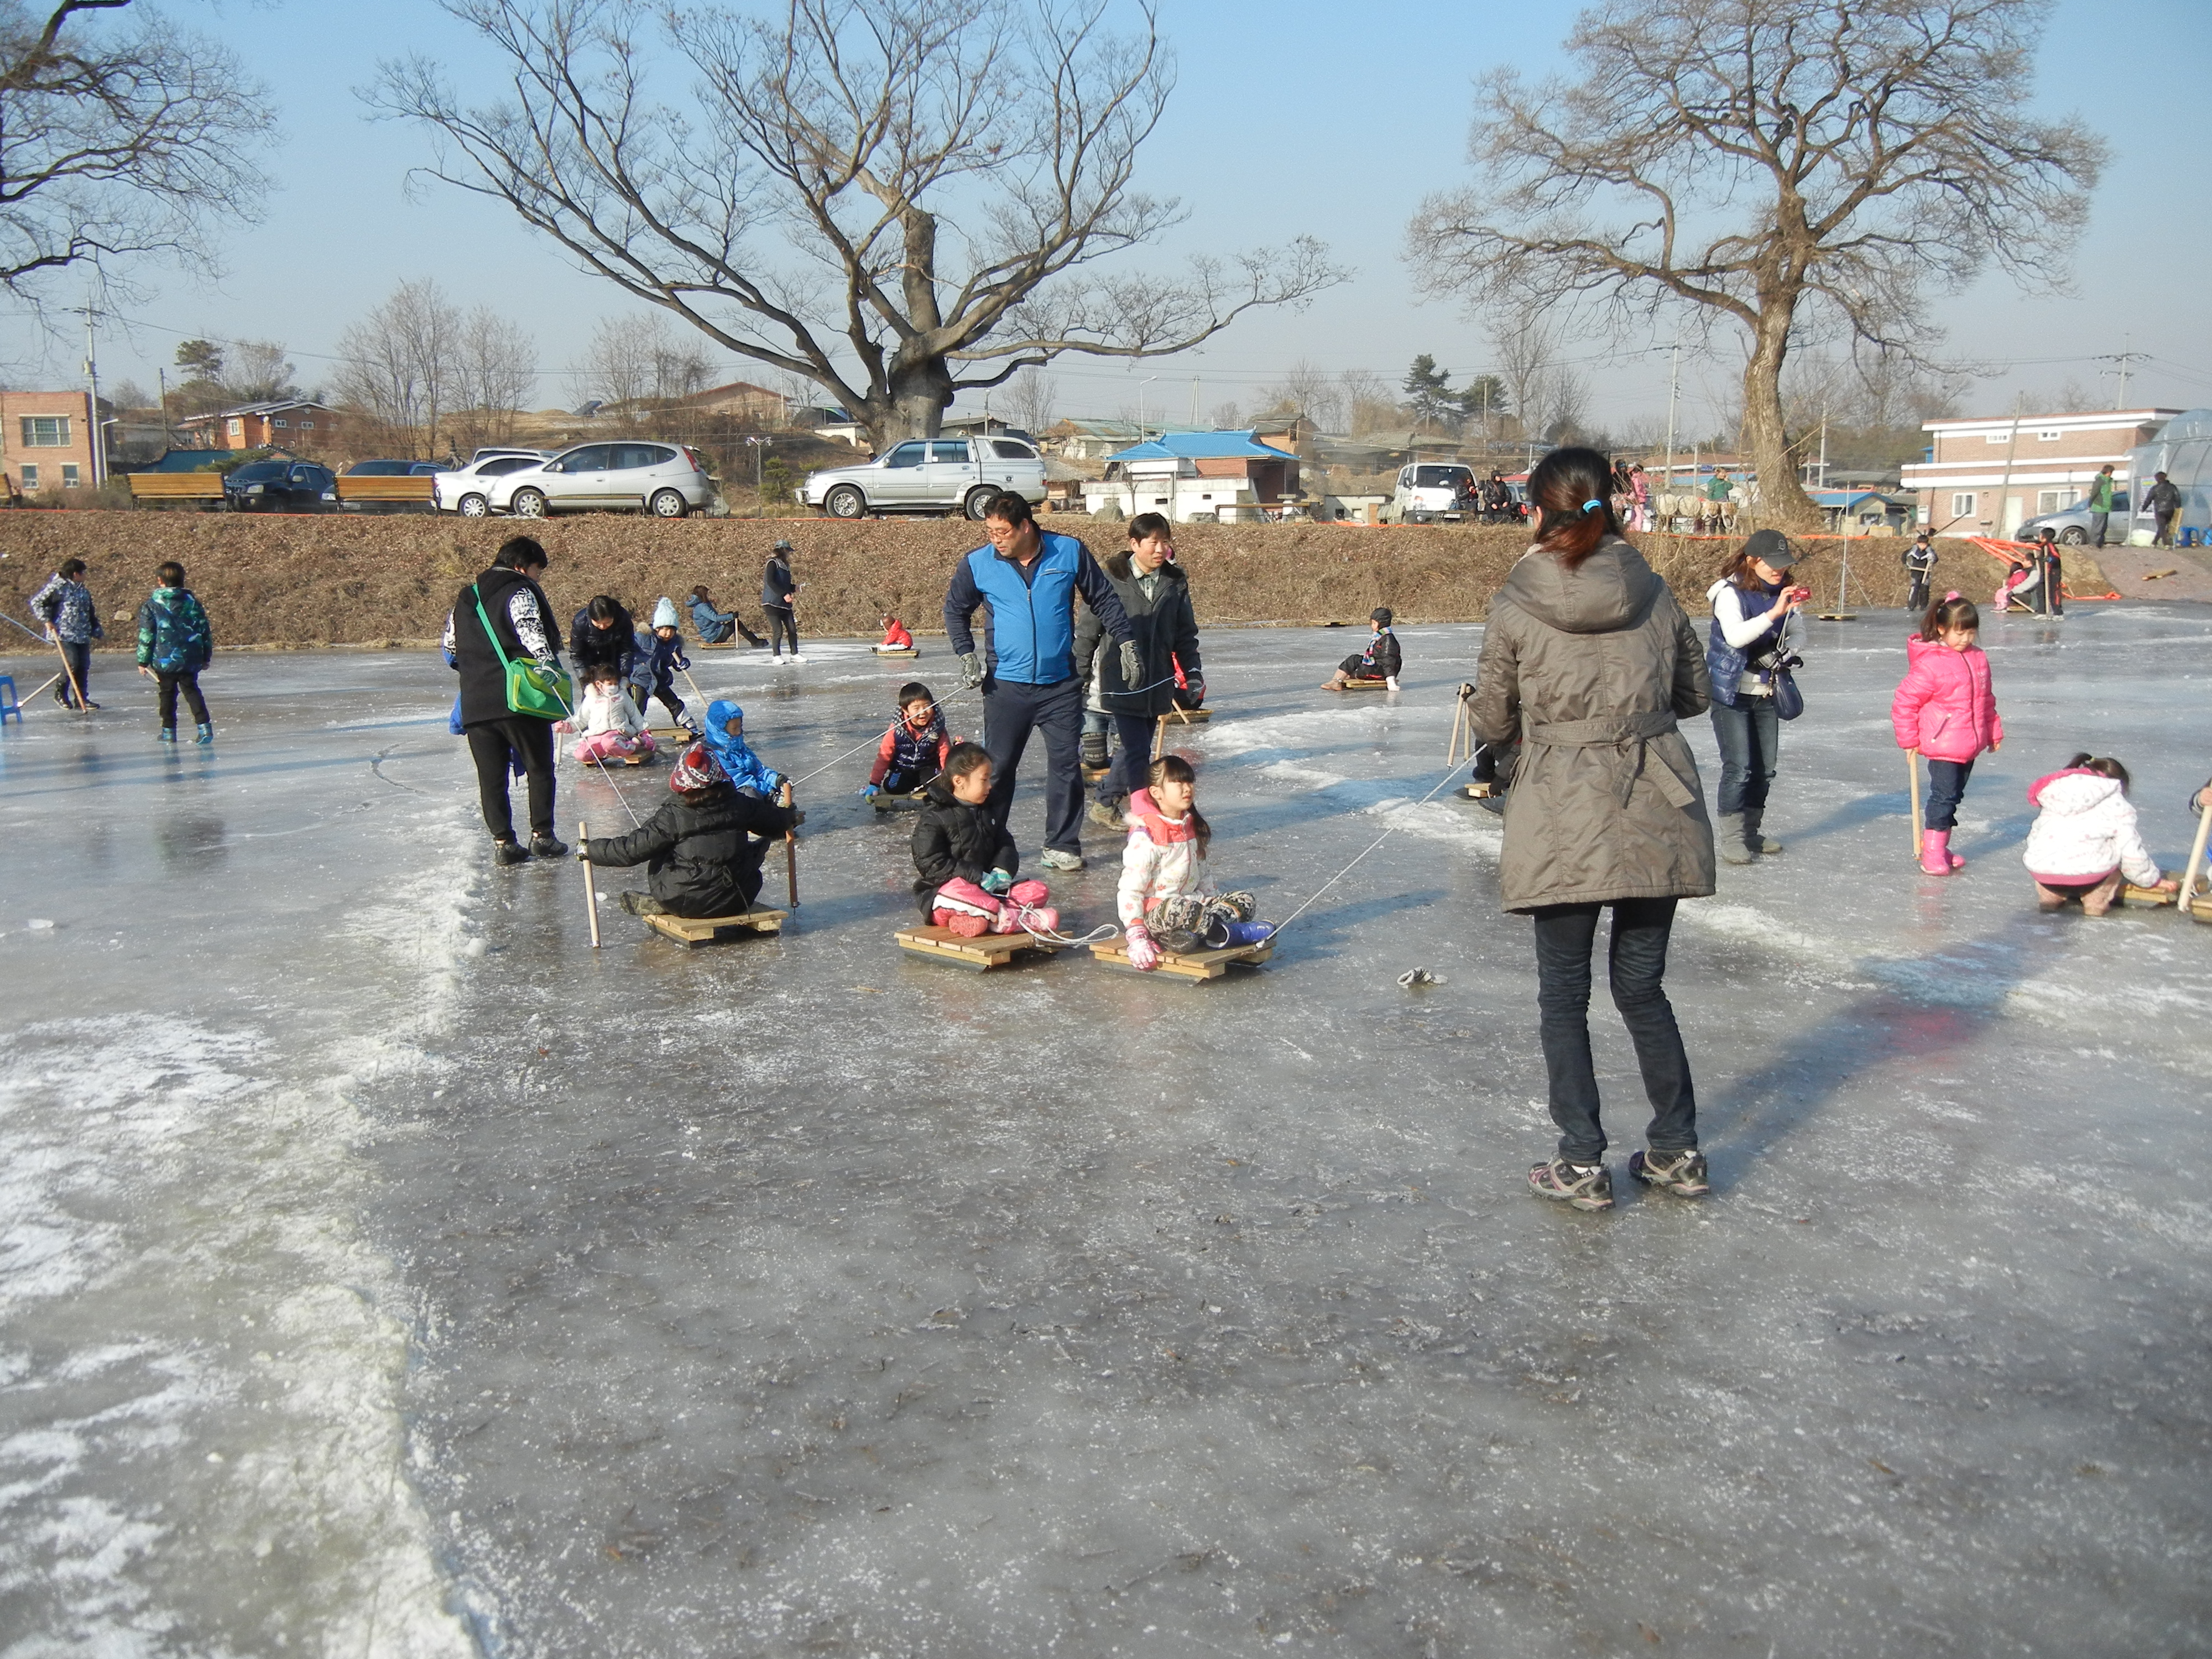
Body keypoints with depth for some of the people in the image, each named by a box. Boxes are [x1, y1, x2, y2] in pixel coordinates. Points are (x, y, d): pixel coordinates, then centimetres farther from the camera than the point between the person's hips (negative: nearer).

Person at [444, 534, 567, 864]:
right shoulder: (520, 592, -4)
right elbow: (530, 628, -23)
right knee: (540, 768, 8)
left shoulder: (466, 598, 19)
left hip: (475, 704, 6)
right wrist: (547, 662, -36)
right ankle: (542, 836, 9)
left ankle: (503, 842, 7)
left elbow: (450, 648, 27)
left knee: (491, 775, 9)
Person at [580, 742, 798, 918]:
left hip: (685, 904, -2)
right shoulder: (739, 804, -5)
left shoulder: (672, 816, -16)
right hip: (736, 902, 2)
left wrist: (590, 850, 4)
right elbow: (772, 819, 15)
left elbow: (632, 849, -11)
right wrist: (792, 819, 39)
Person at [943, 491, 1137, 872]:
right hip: (1006, 686, 0)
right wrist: (966, 655, 3)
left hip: (1061, 684, 0)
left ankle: (1062, 846, 16)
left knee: (1066, 766, 4)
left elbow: (1104, 599, 8)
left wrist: (1127, 642, 5)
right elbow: (955, 609, 14)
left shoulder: (1070, 552, -4)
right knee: (997, 768, 2)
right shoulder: (977, 564, -3)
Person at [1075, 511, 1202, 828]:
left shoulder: (1175, 582, 5)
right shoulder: (1111, 579, -9)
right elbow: (1087, 630, -2)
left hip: (1157, 683, 5)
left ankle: (1105, 804, 30)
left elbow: (1186, 633, 13)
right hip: (1120, 682, -5)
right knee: (1137, 750, -10)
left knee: (1137, 749, 12)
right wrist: (1081, 674, 1)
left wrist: (1192, 672, 6)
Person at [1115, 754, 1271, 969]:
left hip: (1191, 901, 9)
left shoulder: (1193, 828, 11)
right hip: (1153, 910, -9)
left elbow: (1203, 875, 21)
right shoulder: (1145, 838, -15)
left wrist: (1211, 908, 10)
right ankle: (1229, 933, -19)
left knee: (1245, 901, -6)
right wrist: (1137, 939, -26)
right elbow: (1129, 891, -18)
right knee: (1180, 910, -41)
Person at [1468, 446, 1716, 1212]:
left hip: (1564, 823, -3)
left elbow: (1491, 724, 1)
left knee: (1563, 993, 10)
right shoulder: (1654, 593, 2)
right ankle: (1677, 1153, 25)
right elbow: (1694, 695, 13)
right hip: (1657, 815, 4)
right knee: (1643, 985, 16)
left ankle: (1581, 1165, 14)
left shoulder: (1514, 609, -7)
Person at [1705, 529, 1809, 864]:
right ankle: (1731, 835, 3)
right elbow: (1735, 636, -30)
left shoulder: (1784, 594, 5)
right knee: (1739, 767, -9)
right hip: (1731, 692, -6)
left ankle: (1749, 829, 23)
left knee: (1765, 767, 9)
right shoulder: (1730, 593, -15)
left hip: (1767, 693, 6)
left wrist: (1786, 654, -13)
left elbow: (1798, 634, 7)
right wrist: (1774, 613, -39)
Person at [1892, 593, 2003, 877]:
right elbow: (1904, 702, -13)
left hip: (1970, 746, 7)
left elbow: (1986, 700, 21)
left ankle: (1941, 848, 23)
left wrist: (1994, 732, 23)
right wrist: (1909, 739, -10)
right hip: (1943, 746, -7)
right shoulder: (1930, 663, -15)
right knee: (1944, 796, -9)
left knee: (1955, 795, 14)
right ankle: (1931, 853, -2)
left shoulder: (1978, 658, 8)